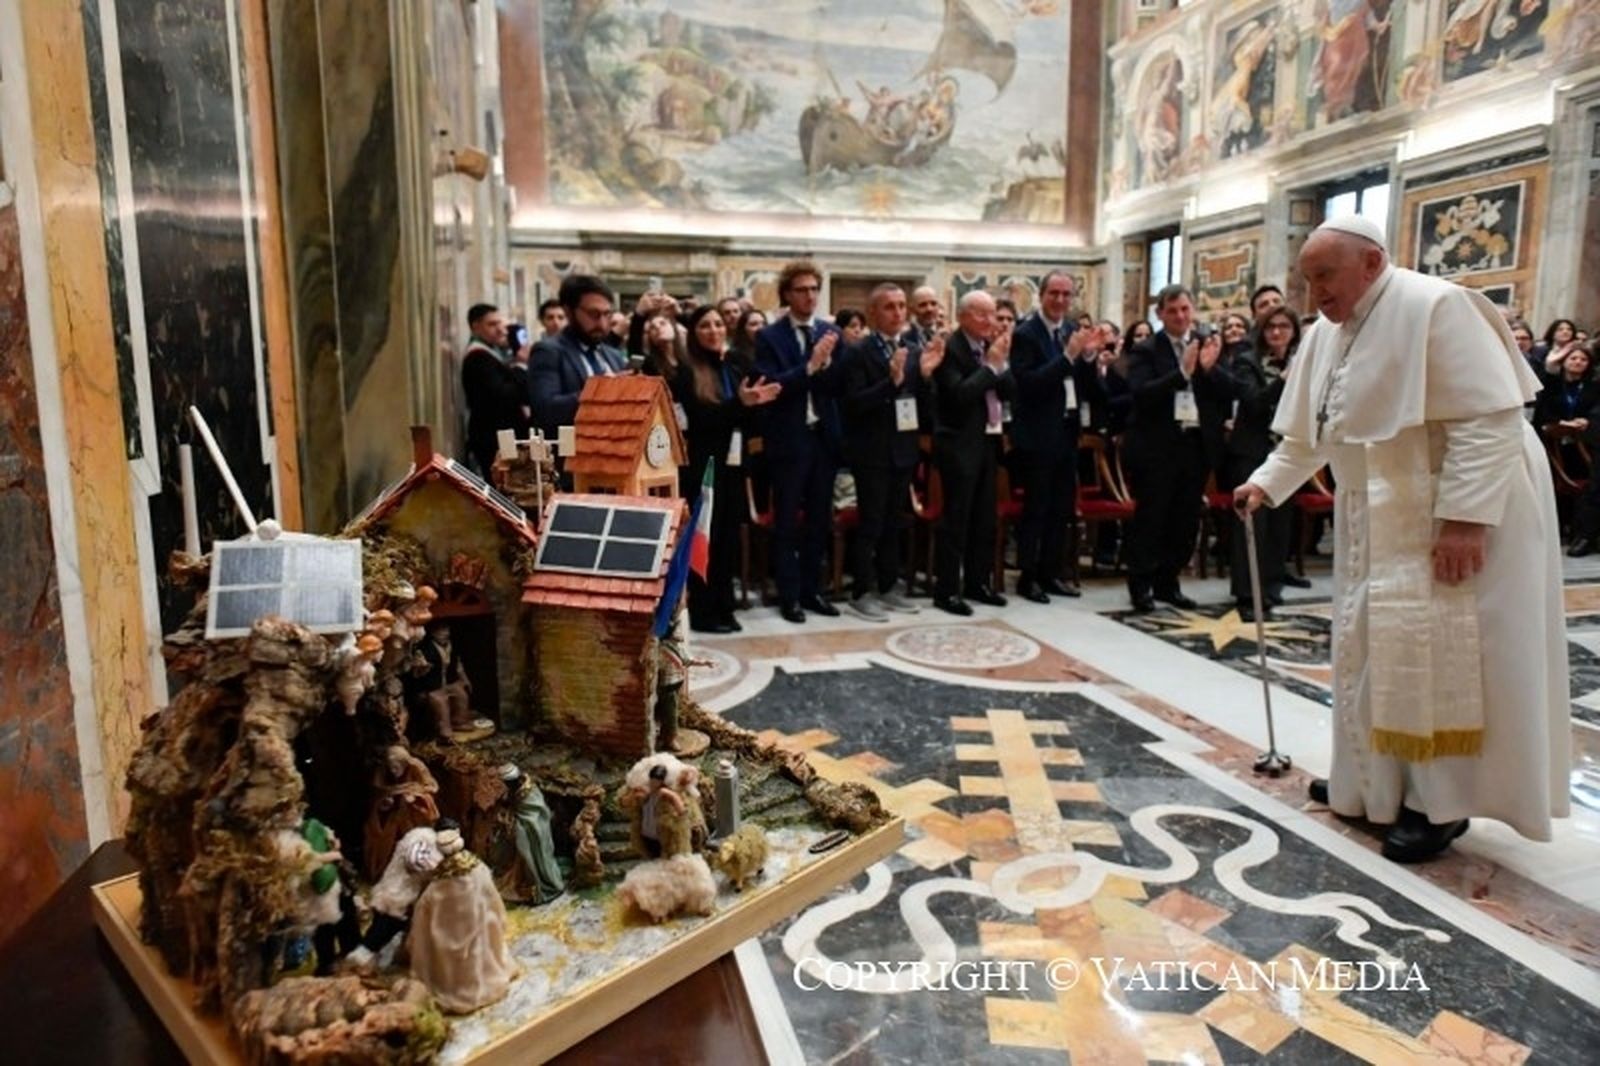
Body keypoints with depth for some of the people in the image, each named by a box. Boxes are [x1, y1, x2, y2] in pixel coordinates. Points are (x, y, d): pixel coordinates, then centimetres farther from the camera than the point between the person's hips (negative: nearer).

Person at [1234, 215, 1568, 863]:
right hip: (1379, 518, 8)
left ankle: (1440, 802, 7)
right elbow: (1307, 432, 18)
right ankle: (1374, 783, 24)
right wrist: (1267, 483, 8)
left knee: (1435, 653, -7)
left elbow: (1489, 418, -23)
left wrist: (1464, 516, -27)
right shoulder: (1327, 333, 8)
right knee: (1374, 648, 11)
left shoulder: (1435, 306, -17)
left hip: (1451, 516, -8)